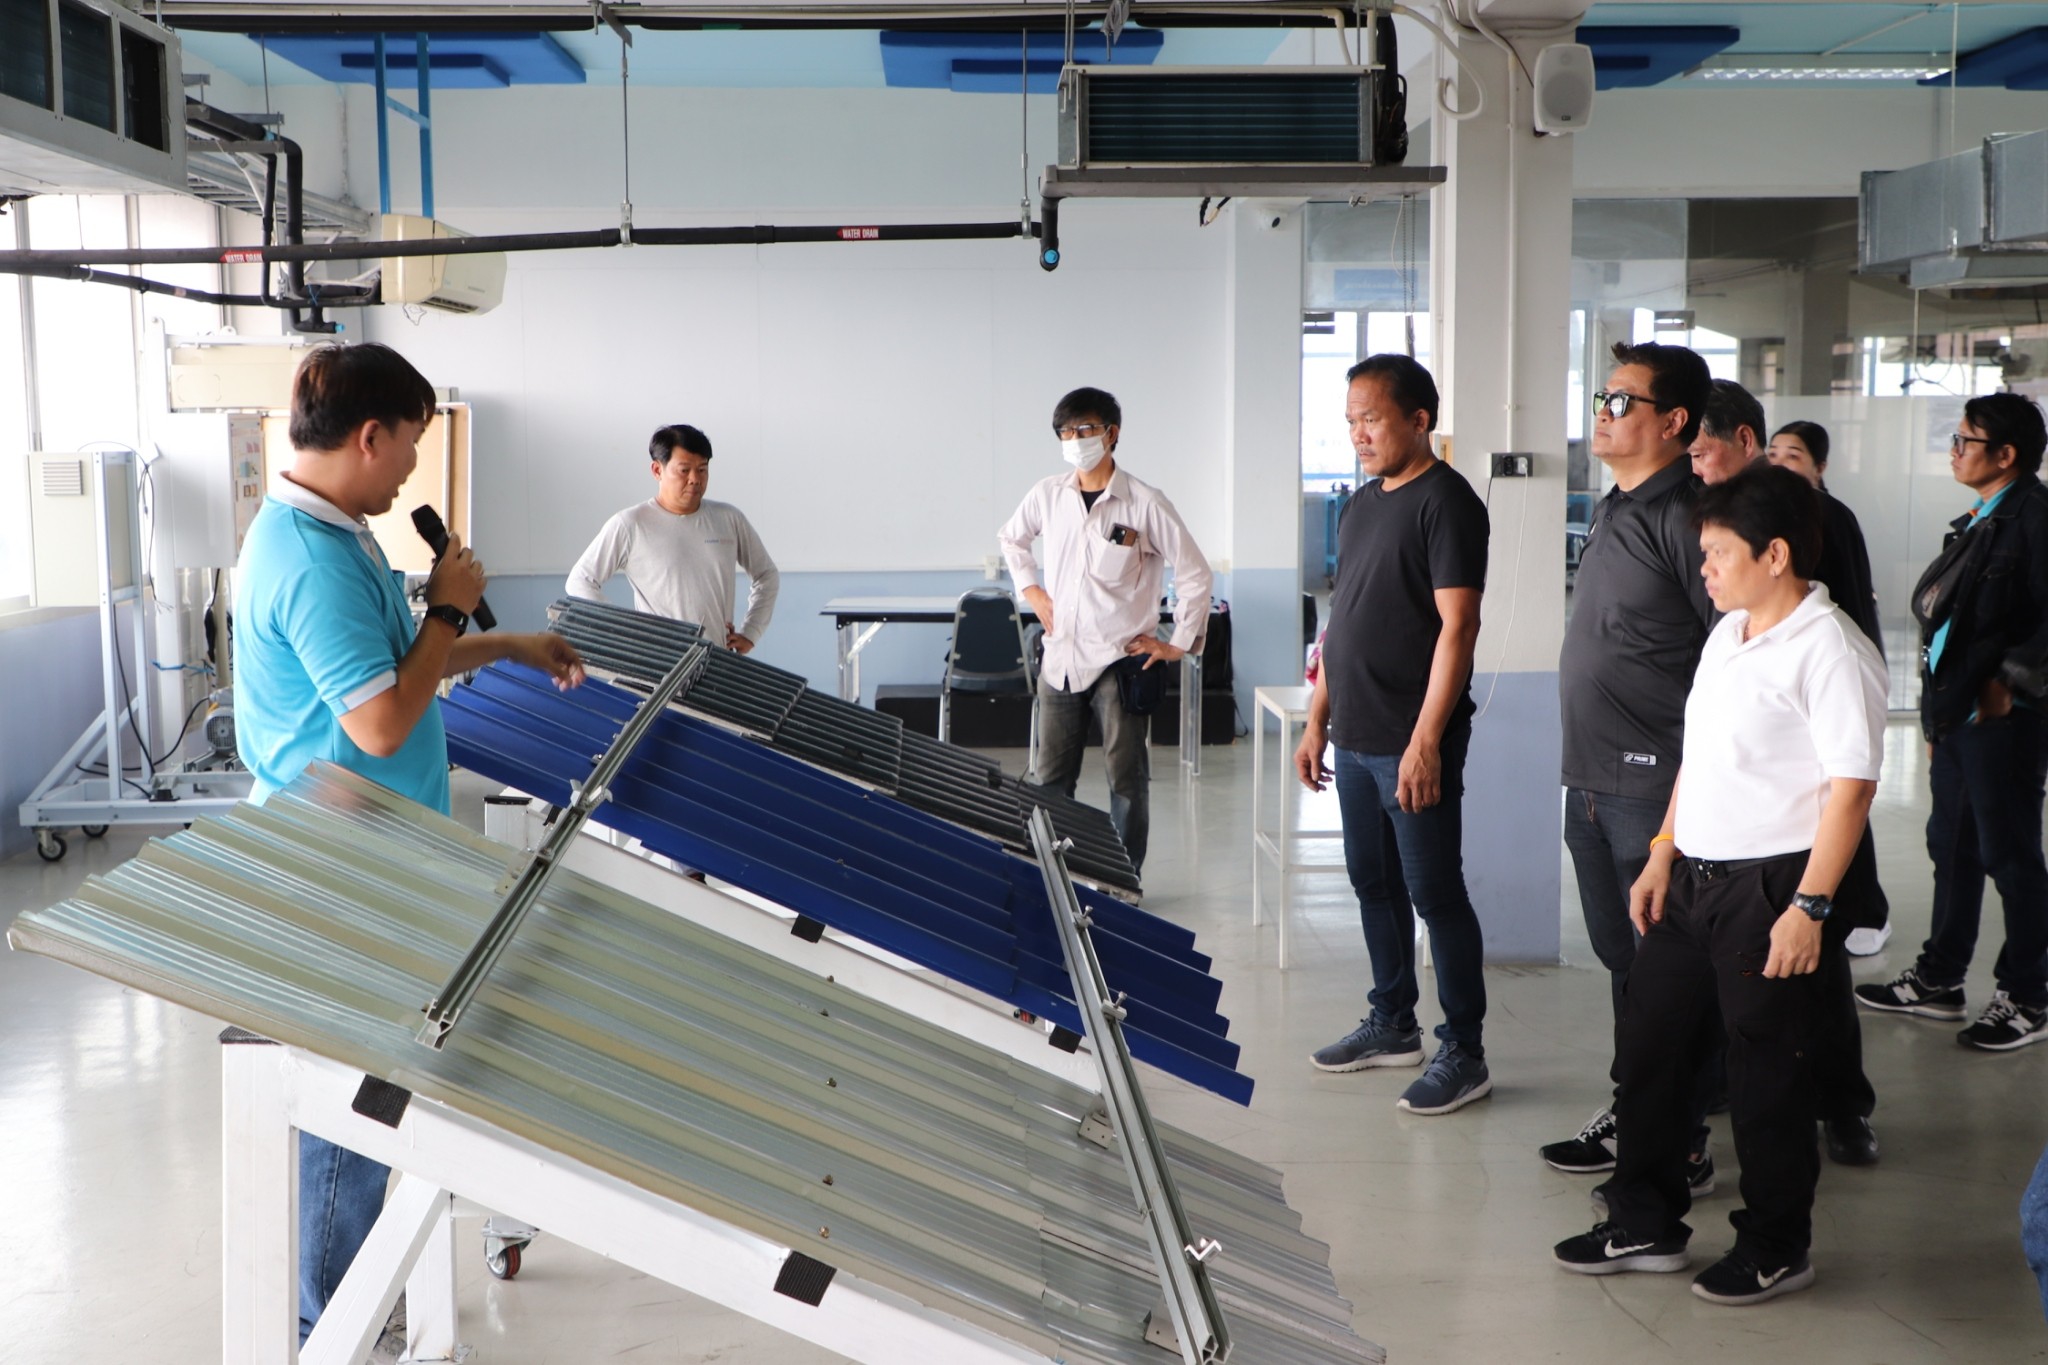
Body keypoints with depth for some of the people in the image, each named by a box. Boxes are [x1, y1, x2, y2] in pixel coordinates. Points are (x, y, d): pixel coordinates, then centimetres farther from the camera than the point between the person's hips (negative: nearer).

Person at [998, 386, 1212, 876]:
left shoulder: (1144, 504, -8)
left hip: (1122, 658, -4)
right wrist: (1032, 590, 12)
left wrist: (1179, 644, -4)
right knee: (1049, 779, 10)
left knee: (1127, 779, 1)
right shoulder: (1048, 494, 4)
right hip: (1060, 656, 4)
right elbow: (1011, 538, 24)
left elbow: (1193, 571, -3)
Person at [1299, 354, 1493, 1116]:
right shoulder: (1362, 503, 14)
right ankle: (1392, 1025, 30)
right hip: (1355, 738, 9)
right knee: (1374, 883, 16)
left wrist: (1426, 742, -22)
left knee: (1435, 892, -2)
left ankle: (1463, 1053, 7)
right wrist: (1317, 722, 17)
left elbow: (1457, 625, -18)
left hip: (1412, 744, -8)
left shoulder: (1446, 503, -12)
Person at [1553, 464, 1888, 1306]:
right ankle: (1645, 1226, 28)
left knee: (1769, 1077, 4)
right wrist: (1662, 858, 17)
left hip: (1772, 885, -9)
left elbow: (1851, 785, -19)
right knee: (1648, 1049, 14)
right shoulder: (1726, 637, 12)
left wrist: (1810, 904, -23)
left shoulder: (1829, 650, -15)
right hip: (1694, 879, 9)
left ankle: (1776, 1249, 22)